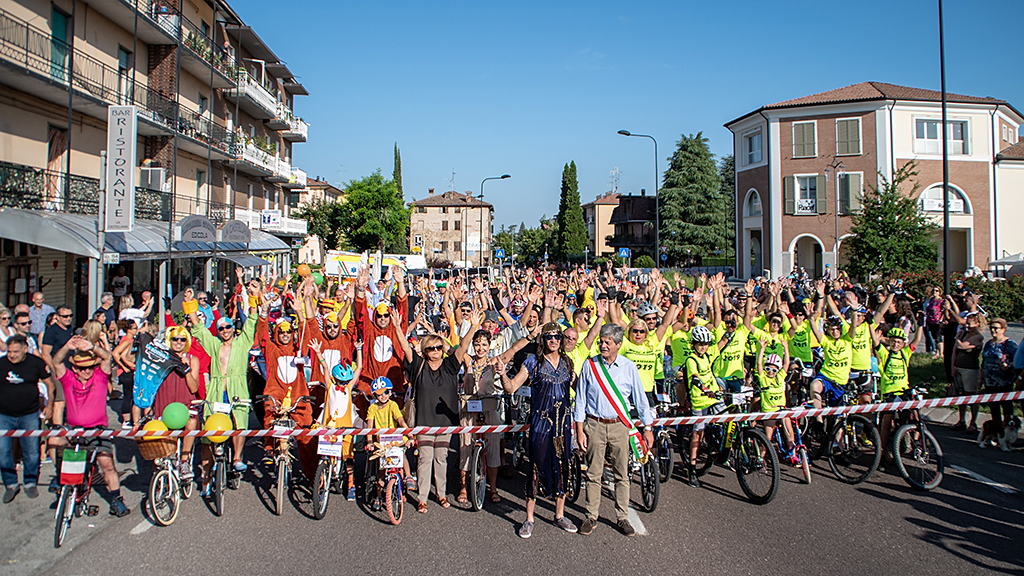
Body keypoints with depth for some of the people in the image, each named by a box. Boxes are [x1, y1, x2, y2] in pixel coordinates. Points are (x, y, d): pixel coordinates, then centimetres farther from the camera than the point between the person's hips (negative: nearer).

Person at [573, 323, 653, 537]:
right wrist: (580, 430, -2)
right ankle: (591, 517, 17)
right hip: (594, 425, 0)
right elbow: (581, 399, 2)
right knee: (593, 474, 5)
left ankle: (622, 518, 18)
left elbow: (640, 399, 6)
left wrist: (648, 428, 6)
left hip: (620, 426, 0)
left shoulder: (629, 367, -1)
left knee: (622, 474, 6)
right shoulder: (590, 365, -1)